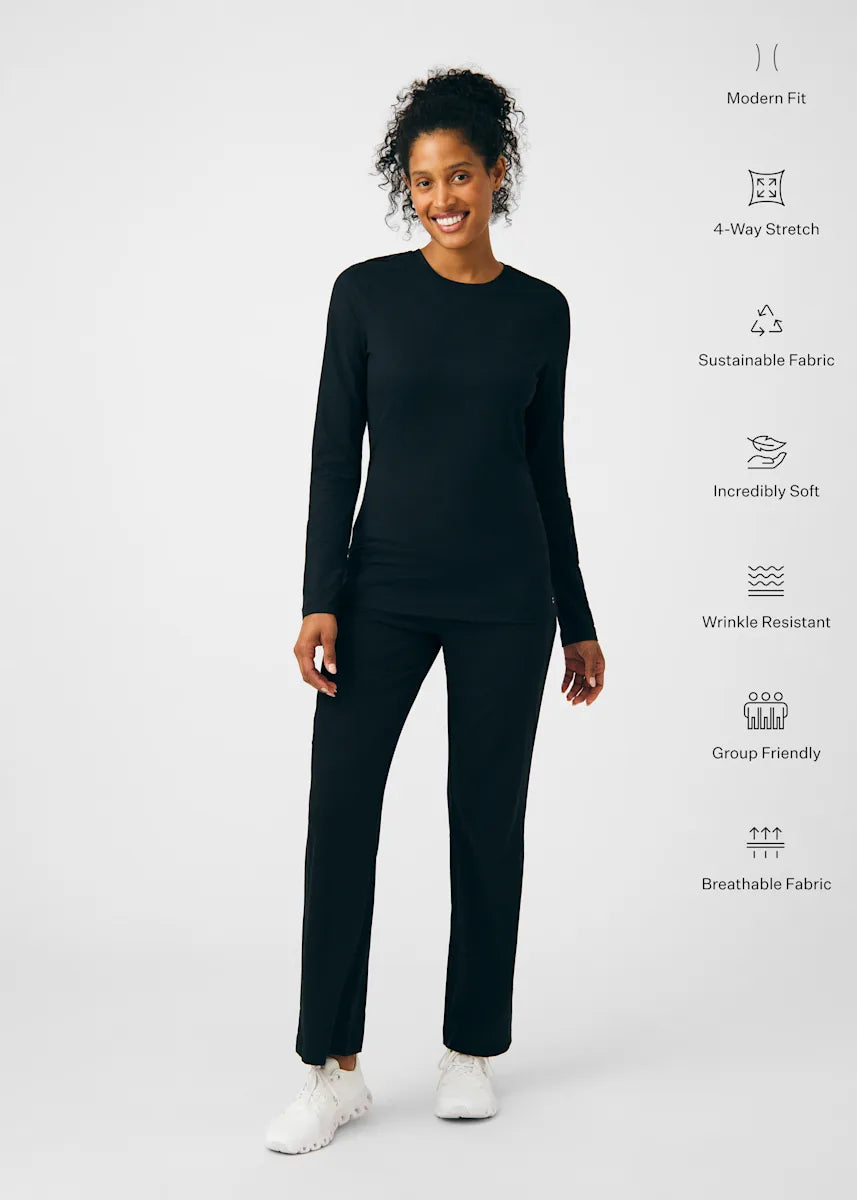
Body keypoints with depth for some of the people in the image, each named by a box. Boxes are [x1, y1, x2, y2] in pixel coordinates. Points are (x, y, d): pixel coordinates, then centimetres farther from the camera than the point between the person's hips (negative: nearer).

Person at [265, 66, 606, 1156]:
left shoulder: (540, 310, 6)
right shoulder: (367, 292, 1)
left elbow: (547, 471, 10)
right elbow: (334, 456, -1)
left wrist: (578, 622, 10)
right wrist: (319, 601, -10)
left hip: (506, 596, 1)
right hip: (384, 586, -1)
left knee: (488, 816, 7)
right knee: (339, 806, -8)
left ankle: (472, 1048, 24)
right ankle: (334, 1068, 6)